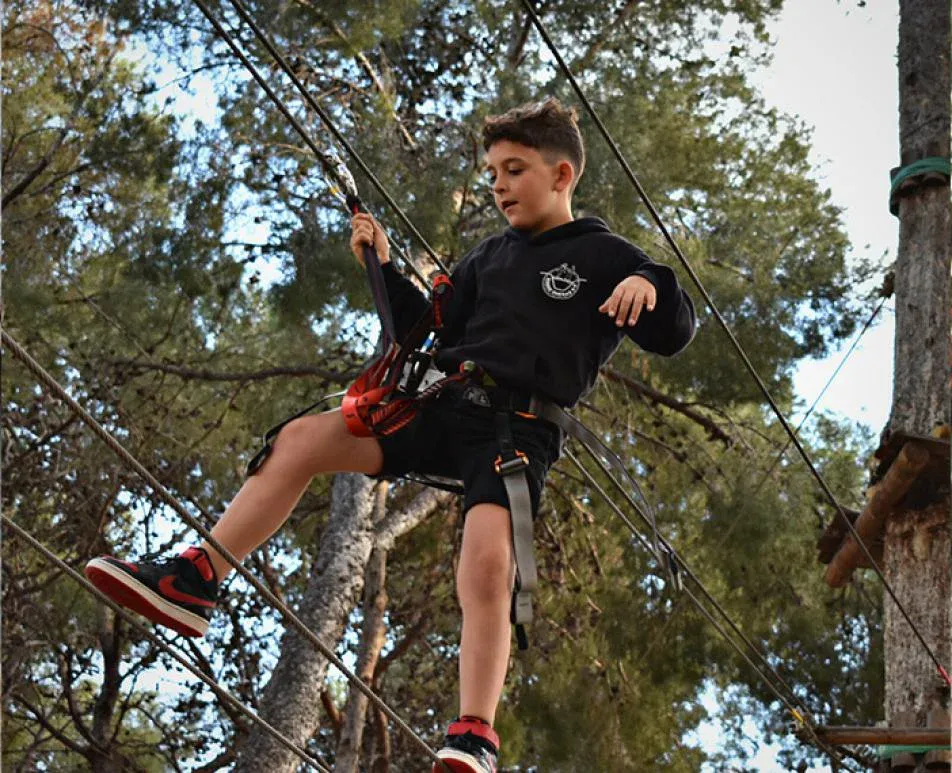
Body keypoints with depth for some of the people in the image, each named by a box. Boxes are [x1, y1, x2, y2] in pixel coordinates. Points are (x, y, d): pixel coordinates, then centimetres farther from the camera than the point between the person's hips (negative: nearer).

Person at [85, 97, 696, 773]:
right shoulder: (492, 256, 22)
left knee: (487, 559, -30)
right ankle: (194, 584, -10)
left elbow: (674, 335, -3)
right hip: (443, 402, 6)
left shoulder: (602, 255, 4)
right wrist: (387, 272, 14)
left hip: (520, 430, -6)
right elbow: (433, 331, 27)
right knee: (303, 438, -10)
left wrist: (650, 286, -24)